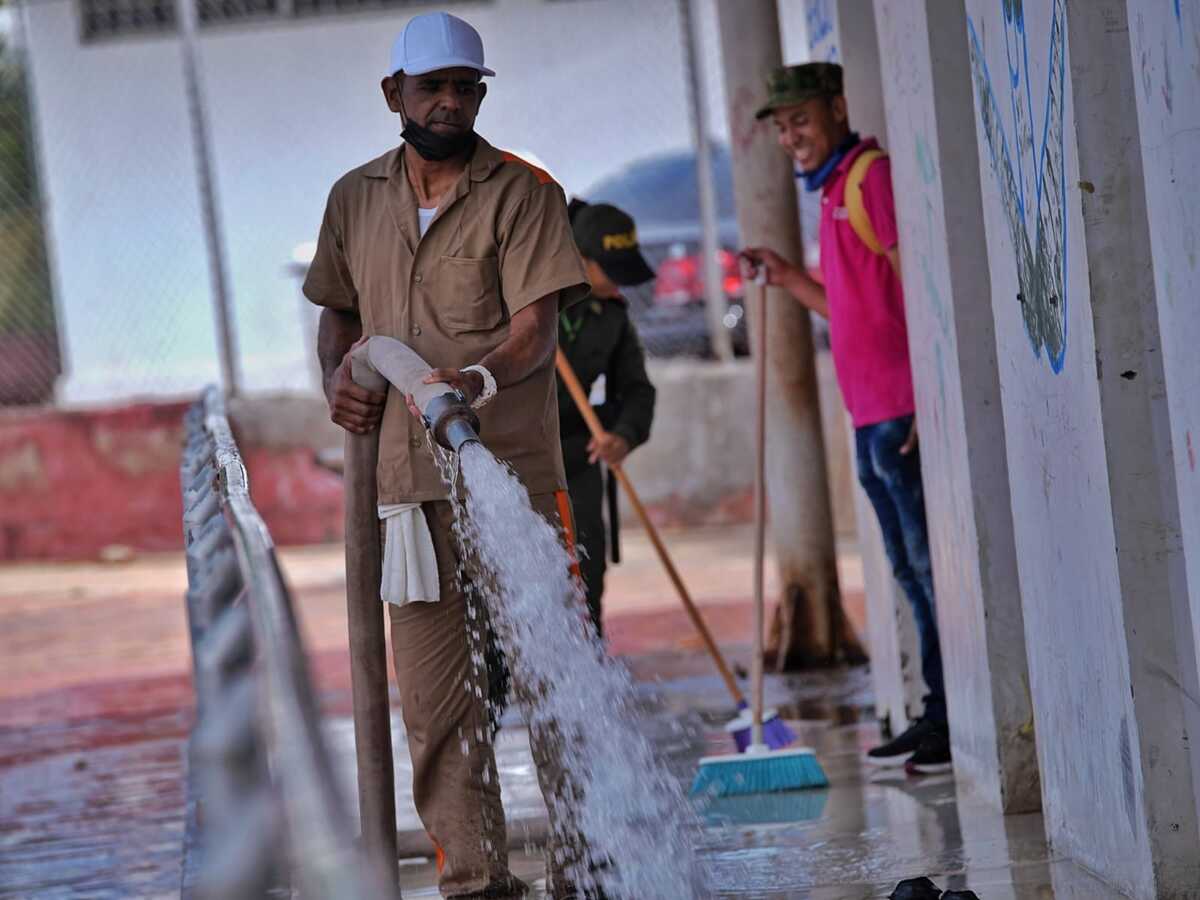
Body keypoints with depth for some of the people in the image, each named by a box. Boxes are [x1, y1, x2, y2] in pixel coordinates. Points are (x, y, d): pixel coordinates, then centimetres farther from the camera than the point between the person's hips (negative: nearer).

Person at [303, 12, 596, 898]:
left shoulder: (523, 193, -2)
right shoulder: (354, 199, 13)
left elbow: (537, 328, -10)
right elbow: (338, 310, 25)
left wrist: (481, 380, -30)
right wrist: (339, 375, 4)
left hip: (510, 469, -4)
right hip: (403, 478, 5)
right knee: (435, 694, 5)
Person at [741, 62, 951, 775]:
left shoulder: (874, 175, -8)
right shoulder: (836, 194, 22)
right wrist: (789, 278, 19)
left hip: (903, 414, -10)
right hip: (872, 419, 10)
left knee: (934, 563, -10)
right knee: (912, 570, 11)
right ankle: (942, 716, 16)